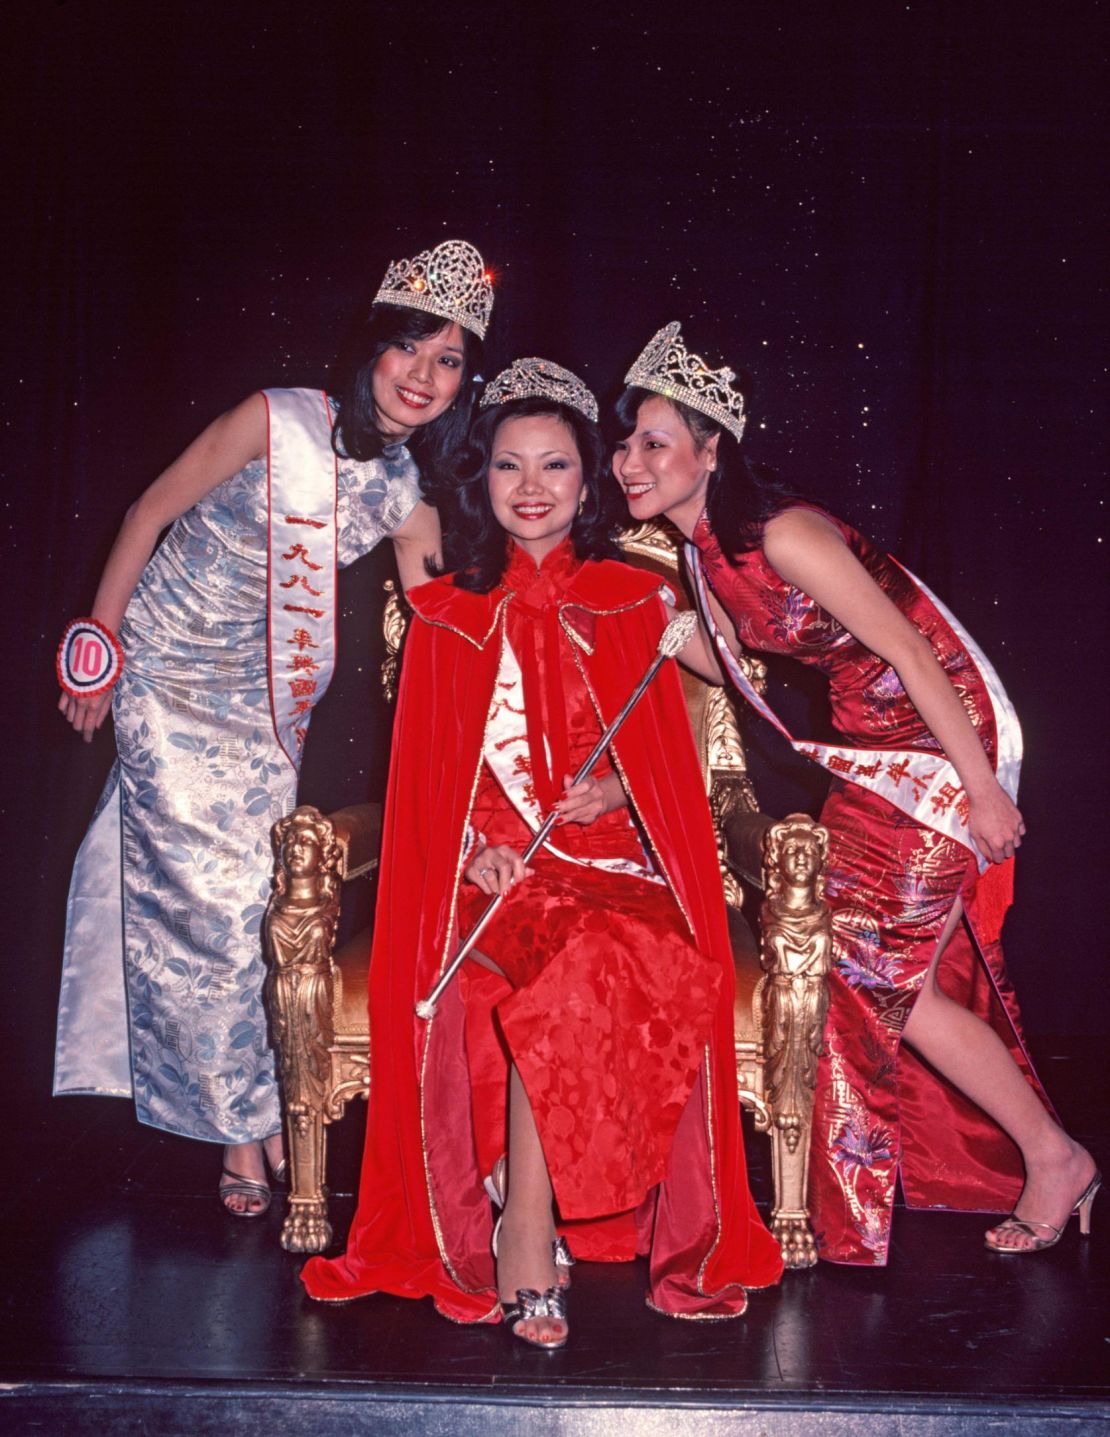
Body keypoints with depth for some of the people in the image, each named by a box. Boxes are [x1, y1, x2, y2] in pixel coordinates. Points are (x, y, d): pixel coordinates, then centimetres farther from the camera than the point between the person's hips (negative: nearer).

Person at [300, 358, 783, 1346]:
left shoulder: (632, 604, 15)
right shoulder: (447, 614, 14)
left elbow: (666, 752, 15)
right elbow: (426, 769, 11)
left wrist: (615, 790, -7)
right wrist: (476, 844, -8)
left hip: (611, 855, 1)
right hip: (490, 865, -1)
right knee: (563, 976, -34)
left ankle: (524, 1223, -22)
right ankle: (527, 1234, -24)